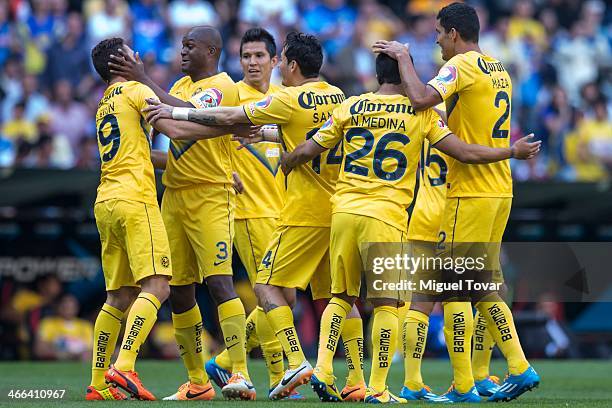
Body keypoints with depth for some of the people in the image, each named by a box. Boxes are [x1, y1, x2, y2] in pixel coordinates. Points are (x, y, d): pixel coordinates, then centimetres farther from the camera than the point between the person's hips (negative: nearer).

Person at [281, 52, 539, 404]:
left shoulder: (350, 107, 7)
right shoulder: (421, 113, 0)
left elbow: (306, 152, 10)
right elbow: (466, 153, -1)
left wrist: (284, 166, 32)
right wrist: (513, 152, 12)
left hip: (344, 210, 4)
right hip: (385, 216, -3)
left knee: (341, 297, 17)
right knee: (387, 304, 1)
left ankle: (322, 369, 4)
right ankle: (378, 390, -2)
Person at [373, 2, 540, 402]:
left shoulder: (463, 65, -11)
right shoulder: (500, 70, 16)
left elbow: (421, 98, -26)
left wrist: (403, 57, -11)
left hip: (470, 193, -9)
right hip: (501, 191, 9)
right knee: (485, 286, 14)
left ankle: (463, 386, -6)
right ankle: (520, 368, 7)